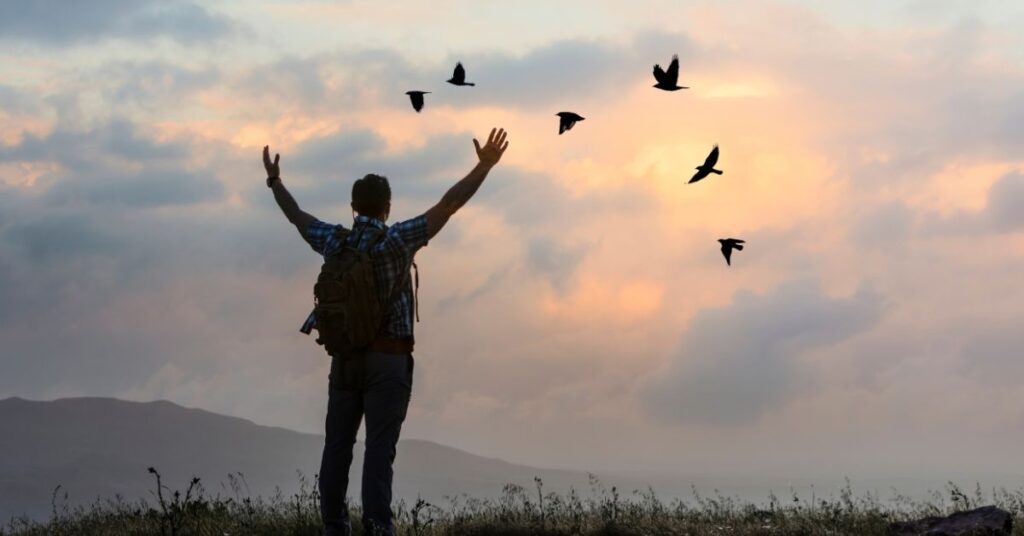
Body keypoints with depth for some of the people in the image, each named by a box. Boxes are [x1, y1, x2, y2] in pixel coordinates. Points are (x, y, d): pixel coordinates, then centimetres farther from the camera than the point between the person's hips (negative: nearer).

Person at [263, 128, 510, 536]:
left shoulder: (334, 241, 2)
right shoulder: (395, 240, -12)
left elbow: (296, 215, 19)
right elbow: (448, 205, -16)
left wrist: (274, 180, 36)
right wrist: (484, 166, -14)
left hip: (345, 357, 4)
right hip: (387, 359, -4)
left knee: (338, 445, 6)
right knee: (379, 447, -8)